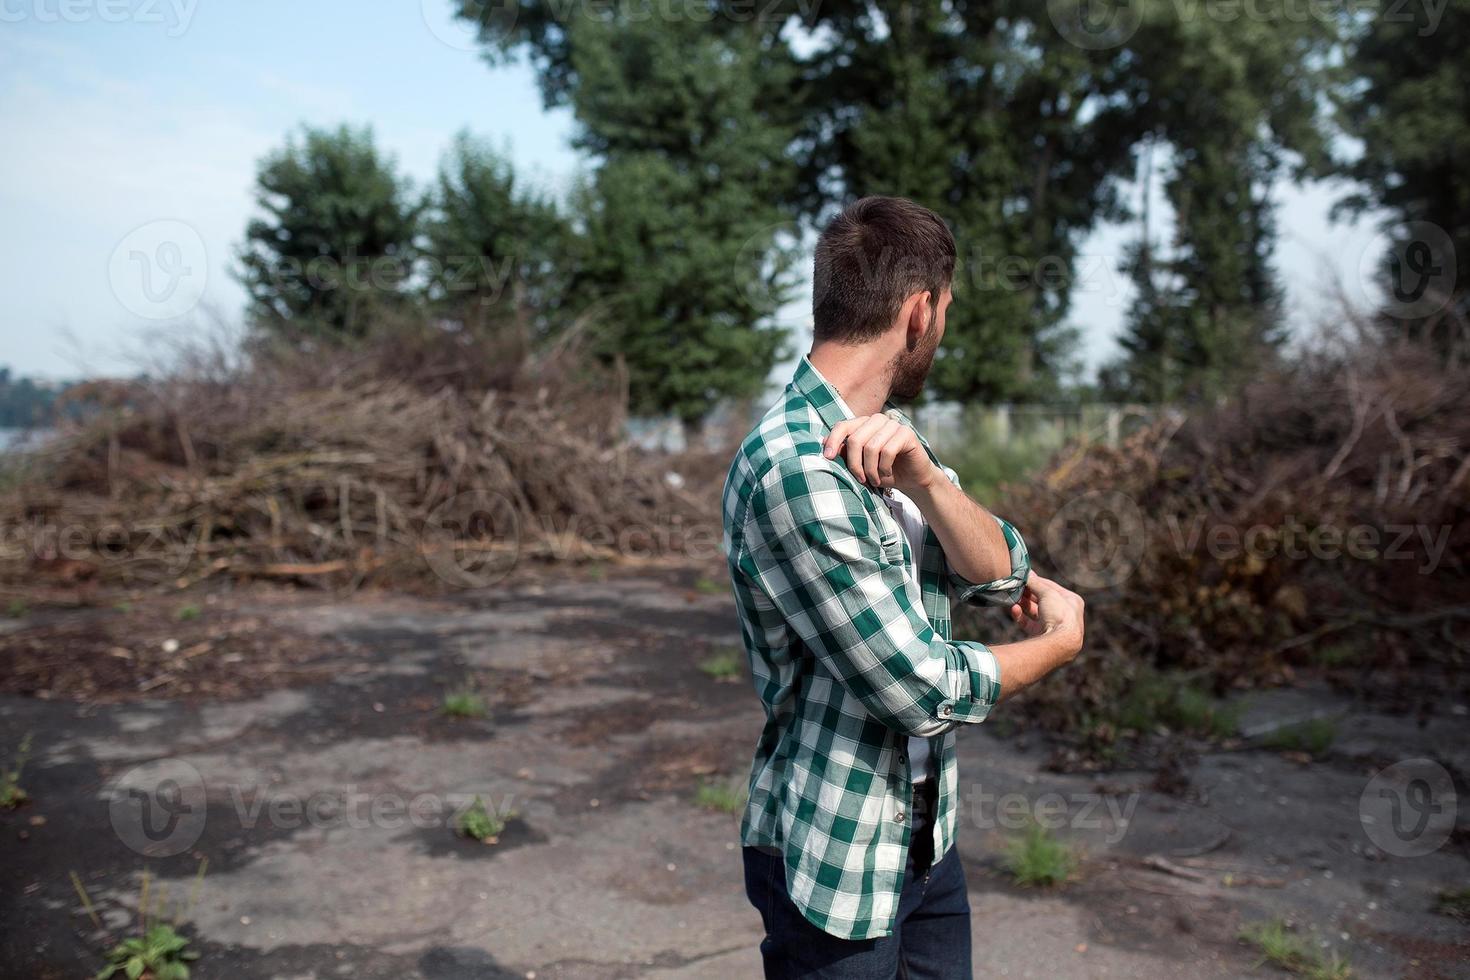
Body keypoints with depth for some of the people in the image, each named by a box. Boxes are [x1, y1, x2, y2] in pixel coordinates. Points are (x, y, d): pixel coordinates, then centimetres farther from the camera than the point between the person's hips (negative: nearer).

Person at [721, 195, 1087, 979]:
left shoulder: (886, 442, 5)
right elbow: (925, 686, -24)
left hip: (928, 835, 8)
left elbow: (999, 570, -4)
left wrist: (922, 475, -23)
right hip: (834, 863, -7)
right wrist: (1061, 642, -5)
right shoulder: (794, 470, -26)